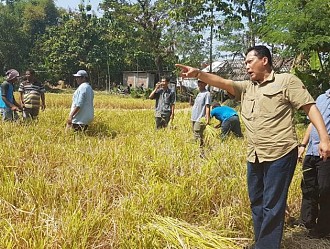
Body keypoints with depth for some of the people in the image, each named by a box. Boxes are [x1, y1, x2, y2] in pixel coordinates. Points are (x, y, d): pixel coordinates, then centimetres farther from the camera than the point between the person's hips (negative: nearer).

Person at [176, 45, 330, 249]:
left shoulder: (287, 81, -2)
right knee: (256, 202, 16)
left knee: (272, 206, -3)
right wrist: (198, 74, -13)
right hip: (254, 156, 7)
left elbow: (310, 107, -6)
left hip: (280, 154, -7)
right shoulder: (246, 88, 14)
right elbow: (222, 82, 3)